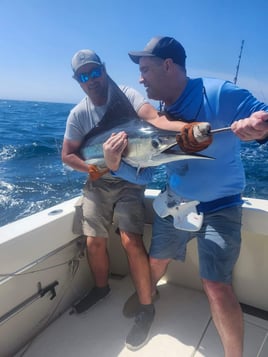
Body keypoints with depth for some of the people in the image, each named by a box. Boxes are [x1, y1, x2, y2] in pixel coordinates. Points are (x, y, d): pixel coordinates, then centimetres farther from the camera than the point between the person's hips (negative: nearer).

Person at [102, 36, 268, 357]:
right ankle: (147, 293, 56)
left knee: (217, 286, -11)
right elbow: (142, 176, -2)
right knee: (156, 261, 21)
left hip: (219, 209, -5)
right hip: (173, 204, 6)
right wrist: (115, 164, -21)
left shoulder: (219, 94, -19)